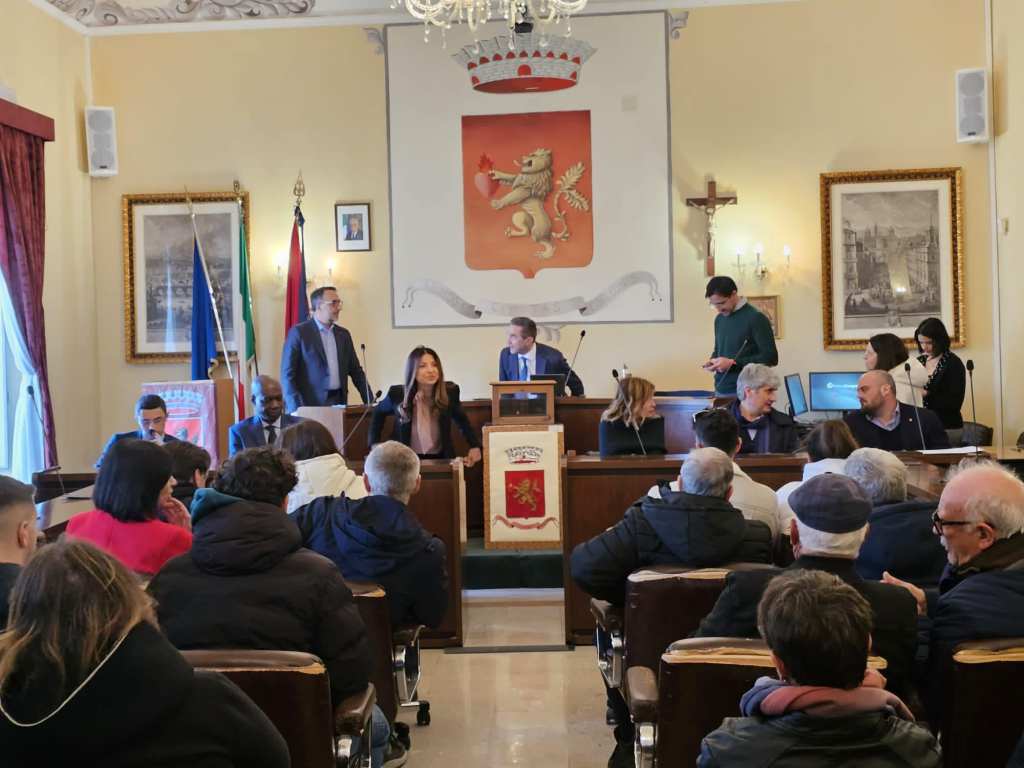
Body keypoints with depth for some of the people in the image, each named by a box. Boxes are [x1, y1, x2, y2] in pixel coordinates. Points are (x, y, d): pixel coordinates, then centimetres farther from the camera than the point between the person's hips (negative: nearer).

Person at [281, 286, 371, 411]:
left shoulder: (343, 334, 13)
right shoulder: (298, 332, -4)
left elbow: (356, 371, 17)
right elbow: (288, 374, -8)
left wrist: (370, 403, 7)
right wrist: (296, 409, -17)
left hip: (339, 403, 5)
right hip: (309, 405, -5)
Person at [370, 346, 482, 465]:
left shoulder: (450, 392, -12)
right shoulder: (398, 393, -14)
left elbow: (462, 420, 8)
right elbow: (379, 413, 9)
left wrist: (475, 446, -6)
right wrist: (375, 444, 1)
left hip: (440, 459, 2)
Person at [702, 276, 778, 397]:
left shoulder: (756, 318, -9)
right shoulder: (719, 319, 12)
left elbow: (771, 358, -12)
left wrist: (733, 363, -17)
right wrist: (713, 361, 3)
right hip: (721, 390, 6)